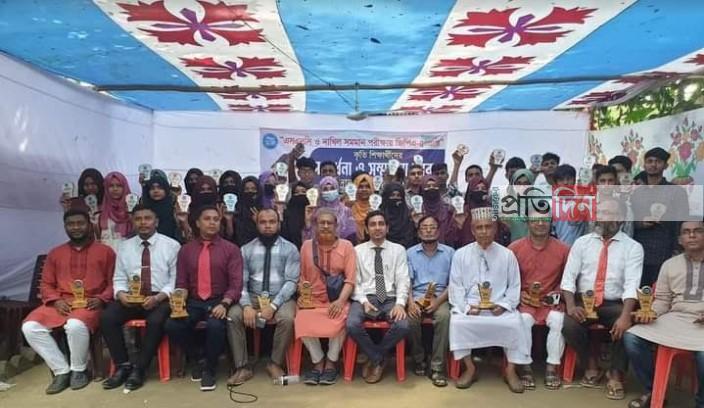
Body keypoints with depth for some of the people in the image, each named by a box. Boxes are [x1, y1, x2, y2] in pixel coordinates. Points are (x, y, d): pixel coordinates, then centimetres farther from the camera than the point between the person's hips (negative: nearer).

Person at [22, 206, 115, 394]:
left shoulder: (105, 251, 8)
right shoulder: (55, 253, 18)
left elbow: (113, 282, 4)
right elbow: (46, 284, 15)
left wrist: (101, 299, -13)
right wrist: (56, 301, -5)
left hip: (90, 304, -4)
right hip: (61, 304, 4)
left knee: (76, 325, -36)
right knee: (30, 326, -22)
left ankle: (79, 370, -8)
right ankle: (61, 370, -8)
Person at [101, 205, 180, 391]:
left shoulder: (171, 245, 1)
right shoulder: (124, 246, 13)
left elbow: (176, 280, -3)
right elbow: (119, 279, 11)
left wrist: (158, 298, -19)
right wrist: (121, 294, -12)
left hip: (161, 298, -3)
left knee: (156, 321, -33)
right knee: (107, 318, -22)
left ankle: (139, 369, -15)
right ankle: (122, 366, -7)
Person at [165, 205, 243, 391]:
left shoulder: (231, 249, 2)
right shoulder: (186, 250, 11)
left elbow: (236, 283, -5)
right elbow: (181, 283, 8)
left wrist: (224, 304, -22)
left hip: (218, 302, -3)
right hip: (193, 302, 3)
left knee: (215, 325, -34)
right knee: (172, 325, -25)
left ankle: (210, 369, -5)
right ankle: (196, 359, 7)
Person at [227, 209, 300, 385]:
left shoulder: (290, 249, 1)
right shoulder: (246, 249, 7)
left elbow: (291, 282, -6)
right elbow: (241, 282, 0)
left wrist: (273, 305, -20)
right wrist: (246, 305, -20)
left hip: (280, 298, -2)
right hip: (253, 297, 2)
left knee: (287, 319, -32)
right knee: (232, 316, -25)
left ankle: (275, 364, -9)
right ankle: (242, 367, -13)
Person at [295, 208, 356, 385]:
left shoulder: (346, 246, 3)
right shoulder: (307, 246, 10)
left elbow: (350, 279, -4)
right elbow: (302, 277, 12)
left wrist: (340, 301, -18)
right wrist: (302, 296, -7)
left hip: (337, 300, -2)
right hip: (313, 300, 2)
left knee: (339, 320, -32)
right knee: (303, 319, -29)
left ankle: (331, 363, -8)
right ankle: (318, 362, -6)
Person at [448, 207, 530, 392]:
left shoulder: (507, 255, 4)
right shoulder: (460, 254, 3)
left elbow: (514, 286, 6)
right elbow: (455, 286, 2)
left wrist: (503, 305, -10)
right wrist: (466, 307, -12)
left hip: (499, 308, 0)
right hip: (469, 307, 0)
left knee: (514, 324, -27)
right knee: (457, 322, -27)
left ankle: (511, 370, -5)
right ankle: (470, 368, -7)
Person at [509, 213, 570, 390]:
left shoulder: (563, 249, 0)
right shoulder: (514, 248, -3)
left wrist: (558, 292, -6)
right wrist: (518, 293, -10)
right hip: (524, 301, -1)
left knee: (558, 320, -29)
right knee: (524, 319, -31)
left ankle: (552, 367, -10)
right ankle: (525, 367, -14)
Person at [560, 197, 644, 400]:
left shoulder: (633, 247, 0)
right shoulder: (582, 242, 5)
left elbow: (632, 285, -12)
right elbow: (568, 278, 0)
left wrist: (625, 315, -28)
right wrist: (570, 305, -18)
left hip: (614, 305, -1)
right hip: (583, 302, 1)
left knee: (626, 328, -31)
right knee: (569, 325, -27)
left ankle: (616, 376, -3)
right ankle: (590, 366, 3)